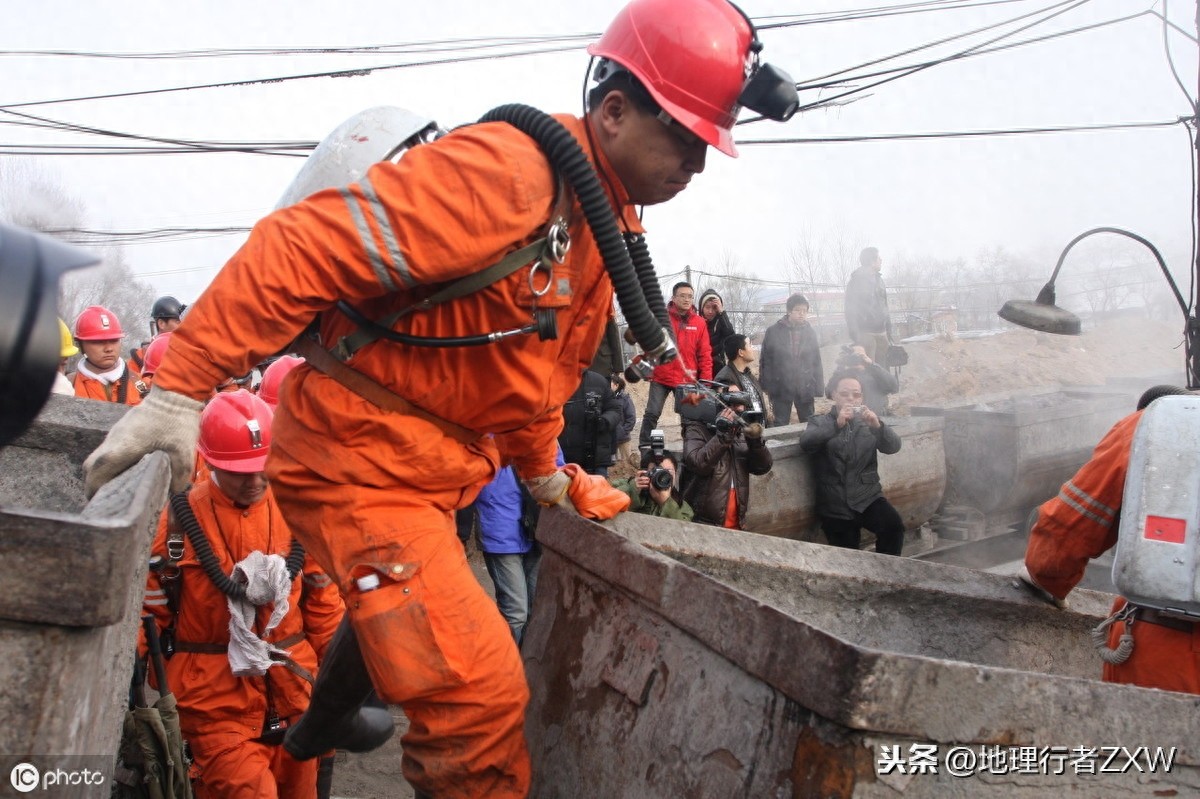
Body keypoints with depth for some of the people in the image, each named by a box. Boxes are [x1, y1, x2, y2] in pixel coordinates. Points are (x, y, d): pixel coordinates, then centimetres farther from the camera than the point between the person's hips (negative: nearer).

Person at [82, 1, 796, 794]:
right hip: (359, 460, -10)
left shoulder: (605, 219, 7)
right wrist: (182, 386, -35)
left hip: (434, 474, 10)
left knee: (396, 625, 33)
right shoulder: (509, 171, -25)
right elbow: (305, 247, -31)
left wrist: (543, 473, 25)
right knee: (480, 696, -16)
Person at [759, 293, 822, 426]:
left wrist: (818, 386, 1)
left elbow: (817, 361, 6)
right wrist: (767, 386, -4)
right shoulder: (773, 332, -3)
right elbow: (766, 361, -2)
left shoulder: (810, 332, 4)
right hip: (781, 388, -2)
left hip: (806, 388, 2)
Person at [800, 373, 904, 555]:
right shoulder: (820, 422, 8)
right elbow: (806, 443, -14)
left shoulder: (868, 422, 14)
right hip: (835, 505, -1)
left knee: (894, 526, -25)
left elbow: (893, 446, -3)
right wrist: (837, 424, -29)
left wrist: (878, 426, -24)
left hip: (868, 496, 1)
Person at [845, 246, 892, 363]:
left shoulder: (879, 280, 16)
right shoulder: (856, 282, -6)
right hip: (865, 334, -7)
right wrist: (856, 337, -18)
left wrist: (889, 333, 16)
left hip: (881, 333, 7)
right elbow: (851, 311, -11)